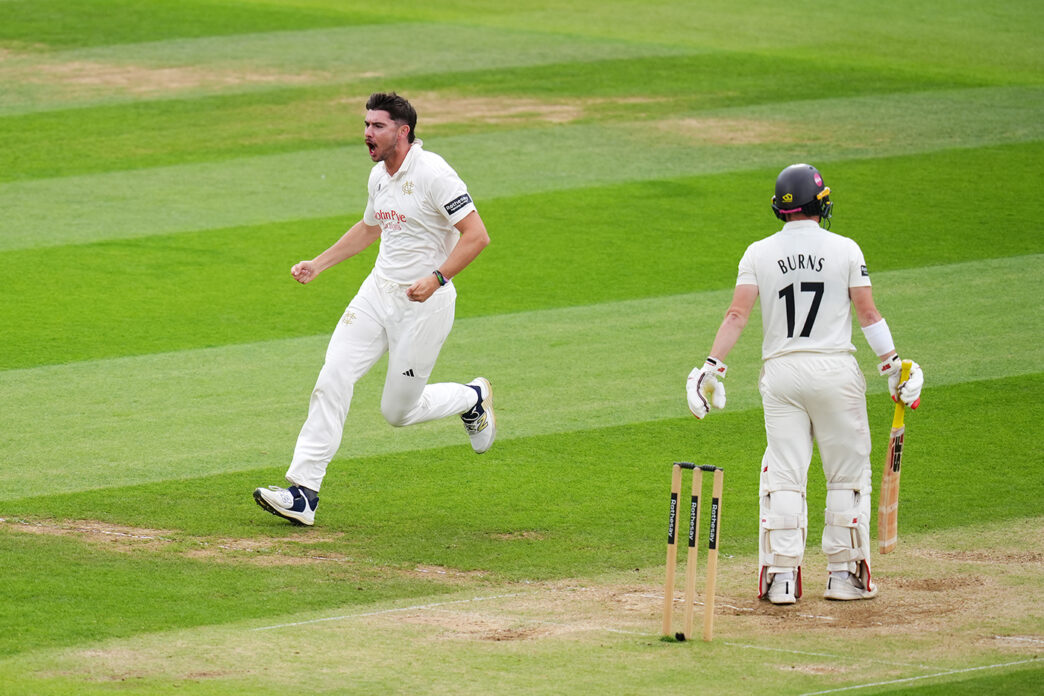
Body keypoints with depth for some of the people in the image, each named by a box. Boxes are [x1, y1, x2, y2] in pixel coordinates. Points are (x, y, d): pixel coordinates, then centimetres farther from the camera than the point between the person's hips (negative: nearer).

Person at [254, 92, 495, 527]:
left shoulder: (432, 174, -17)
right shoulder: (379, 176, 9)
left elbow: (477, 235, -21)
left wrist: (436, 279, -31)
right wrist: (317, 265, 21)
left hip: (424, 304, -7)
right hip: (379, 292, 7)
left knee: (398, 411, 1)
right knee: (332, 378, -11)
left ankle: (472, 398, 32)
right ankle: (303, 493, -14)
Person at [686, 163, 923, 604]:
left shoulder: (759, 253, 3)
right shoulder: (845, 250, -1)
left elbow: (737, 315, -5)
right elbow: (867, 313, -2)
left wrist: (712, 368, -6)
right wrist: (892, 366, 3)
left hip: (781, 372, 2)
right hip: (835, 370, -2)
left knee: (783, 477, 4)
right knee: (848, 475, 8)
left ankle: (781, 577, -2)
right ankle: (845, 575, 8)